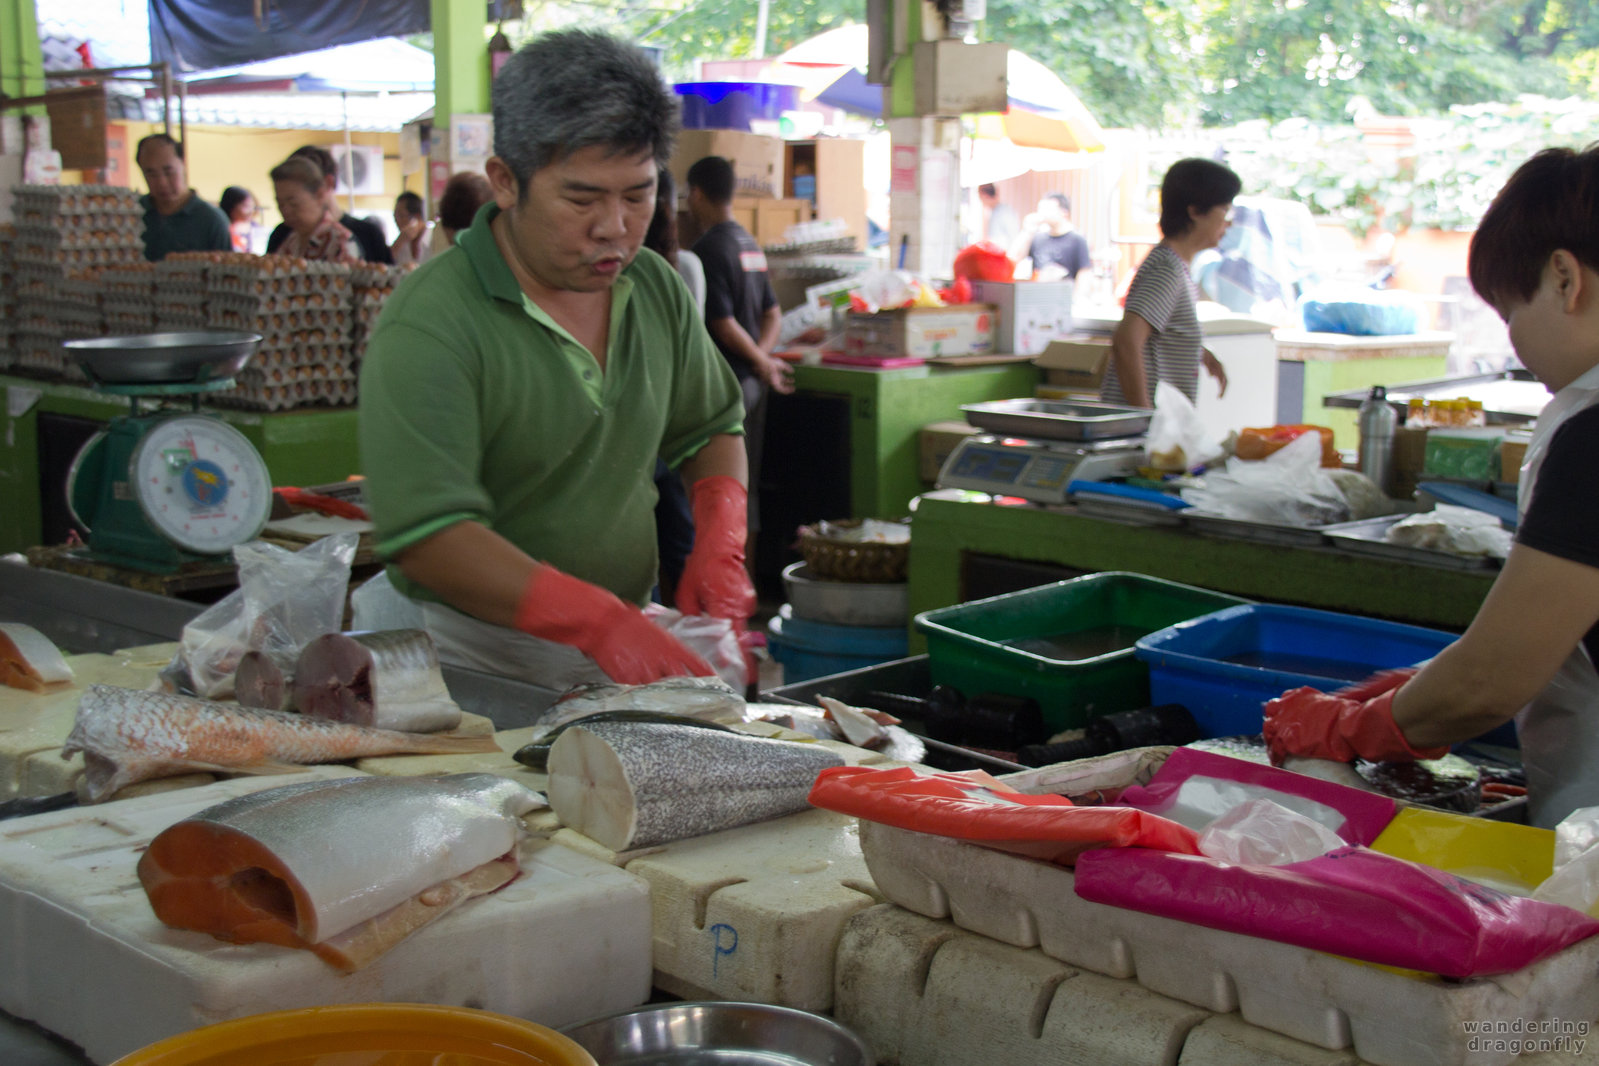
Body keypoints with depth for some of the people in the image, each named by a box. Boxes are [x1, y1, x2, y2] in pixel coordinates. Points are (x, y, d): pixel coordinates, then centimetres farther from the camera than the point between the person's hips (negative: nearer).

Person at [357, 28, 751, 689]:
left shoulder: (657, 289, 8)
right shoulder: (428, 326, -15)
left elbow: (712, 430, 22)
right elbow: (426, 536, -22)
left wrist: (719, 546, 4)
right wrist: (596, 619, -30)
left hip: (628, 639, 5)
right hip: (479, 657, -5)